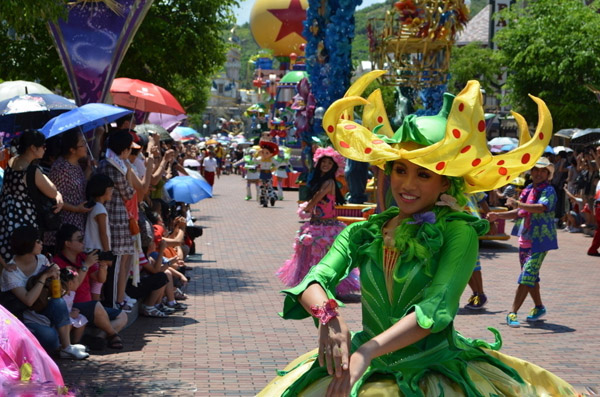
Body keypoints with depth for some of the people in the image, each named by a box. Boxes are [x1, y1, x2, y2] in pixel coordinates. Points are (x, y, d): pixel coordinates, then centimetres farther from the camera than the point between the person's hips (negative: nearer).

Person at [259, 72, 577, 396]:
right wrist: (327, 315, -28)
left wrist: (365, 354, -27)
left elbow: (437, 308, -17)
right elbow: (314, 281, -6)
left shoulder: (458, 232, -5)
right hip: (368, 371, 2)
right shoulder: (364, 232, 6)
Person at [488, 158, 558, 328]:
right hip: (525, 239, 8)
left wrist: (518, 204, -38)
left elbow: (542, 207, -31)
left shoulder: (548, 191, -11)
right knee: (531, 276, 17)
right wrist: (497, 215, 14)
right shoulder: (528, 190, 13)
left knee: (526, 277, -12)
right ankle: (539, 307, 33)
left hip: (540, 240, -8)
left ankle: (512, 313, -12)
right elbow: (518, 213, 22)